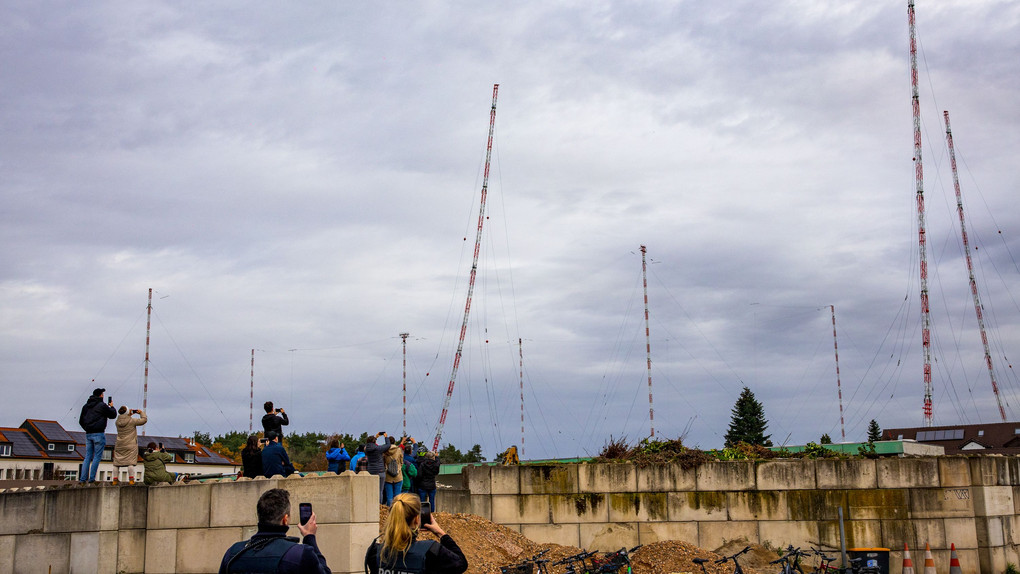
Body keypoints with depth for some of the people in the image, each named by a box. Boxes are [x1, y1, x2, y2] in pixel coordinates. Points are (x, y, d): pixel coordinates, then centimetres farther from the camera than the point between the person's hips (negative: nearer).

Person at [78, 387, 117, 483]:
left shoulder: (85, 406, 14)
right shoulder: (102, 405, -7)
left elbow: (81, 421, 18)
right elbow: (113, 415, 3)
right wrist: (112, 407, 21)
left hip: (88, 434, 7)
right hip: (99, 434, -7)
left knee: (88, 456, 9)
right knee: (97, 456, -3)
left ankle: (83, 478, 1)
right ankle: (91, 478, -7)